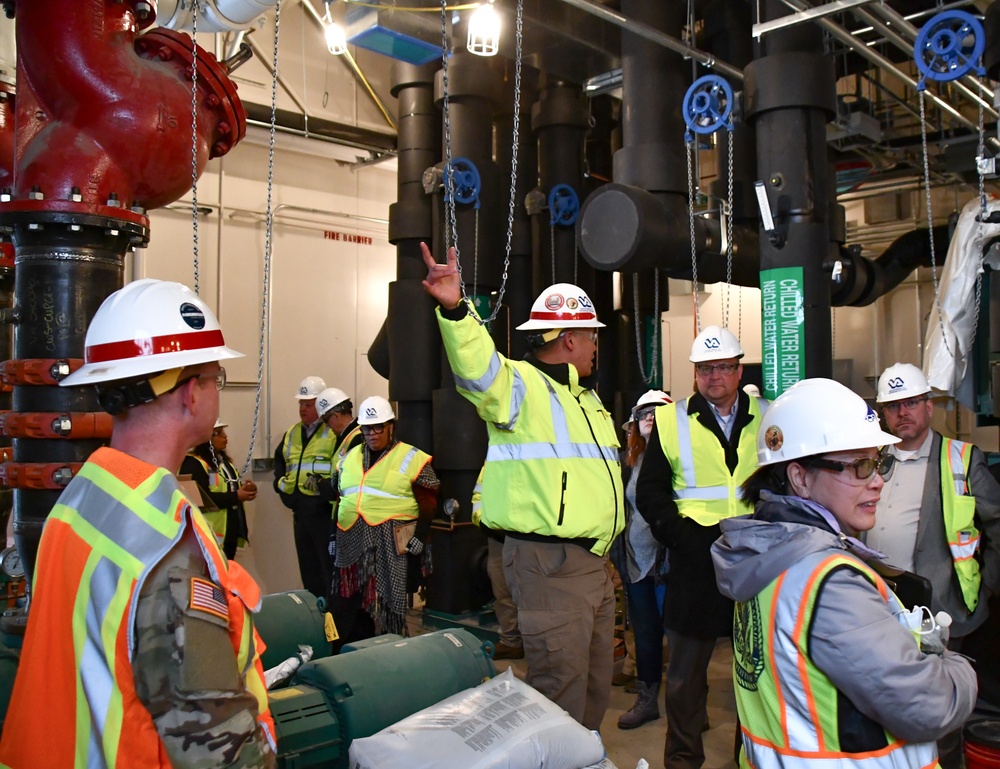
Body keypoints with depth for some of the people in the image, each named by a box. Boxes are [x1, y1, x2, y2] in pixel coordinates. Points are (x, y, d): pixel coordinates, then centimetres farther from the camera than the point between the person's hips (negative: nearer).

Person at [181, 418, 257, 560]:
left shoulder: (224, 460, 17)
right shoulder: (193, 463, -14)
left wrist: (244, 490, 1)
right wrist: (236, 496, -22)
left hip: (231, 531, 9)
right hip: (210, 536, -9)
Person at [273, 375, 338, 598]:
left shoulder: (335, 432, -9)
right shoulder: (292, 433, 16)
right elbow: (279, 459, 31)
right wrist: (280, 480, 15)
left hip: (324, 509, -8)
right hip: (299, 510, 8)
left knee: (329, 565, -4)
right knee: (308, 565, 17)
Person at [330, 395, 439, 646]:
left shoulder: (411, 459, -3)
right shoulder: (349, 458, 16)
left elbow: (428, 506, -6)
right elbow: (340, 501, 23)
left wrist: (418, 541, -13)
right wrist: (334, 536, 17)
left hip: (393, 547, -6)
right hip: (352, 545, 6)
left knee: (389, 607, -1)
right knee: (348, 608, 10)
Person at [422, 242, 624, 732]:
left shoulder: (585, 398, 19)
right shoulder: (522, 385, -11)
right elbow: (478, 367, -34)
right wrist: (453, 310, -50)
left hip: (593, 561, 10)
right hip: (548, 563, -10)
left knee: (596, 685, 20)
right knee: (562, 693, -2)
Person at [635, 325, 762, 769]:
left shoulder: (768, 419, 7)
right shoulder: (671, 421, 3)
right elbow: (649, 491, 3)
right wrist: (680, 534, -10)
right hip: (695, 560, -1)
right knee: (686, 669, 9)